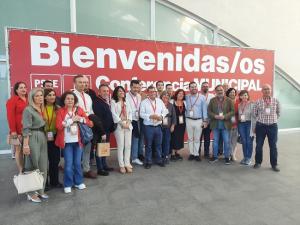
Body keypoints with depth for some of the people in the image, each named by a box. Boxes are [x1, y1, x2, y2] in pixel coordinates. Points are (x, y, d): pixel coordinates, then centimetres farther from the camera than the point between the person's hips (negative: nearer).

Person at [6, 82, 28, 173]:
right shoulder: (12, 100, -2)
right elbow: (10, 116, -9)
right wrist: (13, 130, -14)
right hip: (18, 131, -4)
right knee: (19, 150, 3)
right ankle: (21, 171, 12)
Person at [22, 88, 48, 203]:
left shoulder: (42, 109, 12)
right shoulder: (28, 110, -9)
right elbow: (26, 129, -14)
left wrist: (44, 137, 8)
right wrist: (25, 144, -19)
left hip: (43, 138, 7)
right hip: (33, 138, -7)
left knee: (43, 165, 10)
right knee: (33, 166, 1)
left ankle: (40, 190, 23)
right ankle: (31, 193, 14)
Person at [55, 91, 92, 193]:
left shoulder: (79, 110, 5)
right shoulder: (60, 111, -1)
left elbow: (90, 123, 0)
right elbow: (58, 126, -16)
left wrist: (81, 119, -15)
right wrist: (72, 120, -15)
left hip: (77, 141, 2)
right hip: (67, 141, -2)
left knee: (77, 163, 11)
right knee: (68, 164, 0)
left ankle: (78, 182, 26)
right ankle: (67, 185, 16)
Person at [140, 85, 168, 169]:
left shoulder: (160, 101, 9)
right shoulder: (144, 102, -4)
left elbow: (164, 111, 8)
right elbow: (142, 114, -10)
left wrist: (161, 116, -11)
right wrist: (151, 116, -20)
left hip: (158, 126, 4)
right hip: (148, 126, -3)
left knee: (159, 144, 12)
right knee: (148, 145, 5)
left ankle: (159, 160, 27)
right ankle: (148, 162, 18)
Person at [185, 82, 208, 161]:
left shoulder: (202, 97, 0)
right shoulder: (186, 97, 4)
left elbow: (204, 109, -1)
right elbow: (185, 108, 5)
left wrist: (205, 120, -3)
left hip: (199, 120, -1)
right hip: (189, 120, 1)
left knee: (197, 139, 5)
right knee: (190, 138, 9)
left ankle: (196, 154, 15)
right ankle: (191, 153, 19)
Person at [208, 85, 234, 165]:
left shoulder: (229, 100, 0)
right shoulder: (212, 100, 5)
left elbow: (232, 111, -4)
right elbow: (209, 111, 2)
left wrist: (225, 116, -17)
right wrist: (214, 116, -15)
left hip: (225, 124, -1)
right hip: (215, 124, 2)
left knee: (226, 141, 5)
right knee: (215, 141, 12)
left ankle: (227, 157, 20)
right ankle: (215, 156, 24)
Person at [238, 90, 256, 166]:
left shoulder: (251, 104, -8)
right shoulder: (239, 105, 8)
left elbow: (253, 116, -10)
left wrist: (253, 127, -13)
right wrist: (238, 124, 10)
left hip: (249, 123, -4)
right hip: (241, 124, 4)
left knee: (249, 141, 1)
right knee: (243, 141, 9)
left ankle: (249, 158, 14)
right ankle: (245, 157, 21)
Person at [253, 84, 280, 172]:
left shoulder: (276, 101, 0)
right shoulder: (258, 102, -3)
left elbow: (278, 113, 12)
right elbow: (255, 113, 6)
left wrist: (273, 119, 10)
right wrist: (261, 119, 7)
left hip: (273, 126, 1)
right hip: (260, 126, 0)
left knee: (273, 146, 6)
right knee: (259, 145, 7)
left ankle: (274, 164, 20)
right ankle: (258, 162, 23)